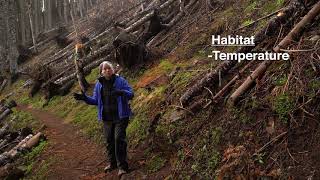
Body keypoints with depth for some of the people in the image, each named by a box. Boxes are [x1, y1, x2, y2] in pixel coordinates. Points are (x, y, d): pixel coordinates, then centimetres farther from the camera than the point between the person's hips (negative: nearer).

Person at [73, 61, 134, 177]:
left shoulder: (120, 80, -6)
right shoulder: (99, 84, 5)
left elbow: (131, 94, -10)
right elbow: (95, 100, 12)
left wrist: (121, 92, -31)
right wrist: (85, 98, -6)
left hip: (120, 116, -4)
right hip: (107, 117, 5)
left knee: (119, 139, -11)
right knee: (109, 140, 11)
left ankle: (122, 167, -2)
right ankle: (112, 163, 29)